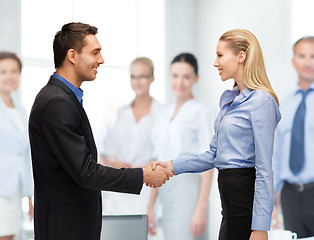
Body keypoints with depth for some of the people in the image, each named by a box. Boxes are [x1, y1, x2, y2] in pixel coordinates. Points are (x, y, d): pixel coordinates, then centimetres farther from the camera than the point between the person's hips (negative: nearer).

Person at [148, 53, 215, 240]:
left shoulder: (201, 112, -4)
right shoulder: (165, 114, 17)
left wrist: (201, 209, -16)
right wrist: (151, 207, 14)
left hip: (188, 190, -7)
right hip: (167, 193, 7)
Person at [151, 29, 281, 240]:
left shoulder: (260, 101, -13)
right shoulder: (230, 99, 16)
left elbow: (264, 169, -17)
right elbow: (214, 155, 20)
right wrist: (173, 166, 8)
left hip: (246, 196, -9)